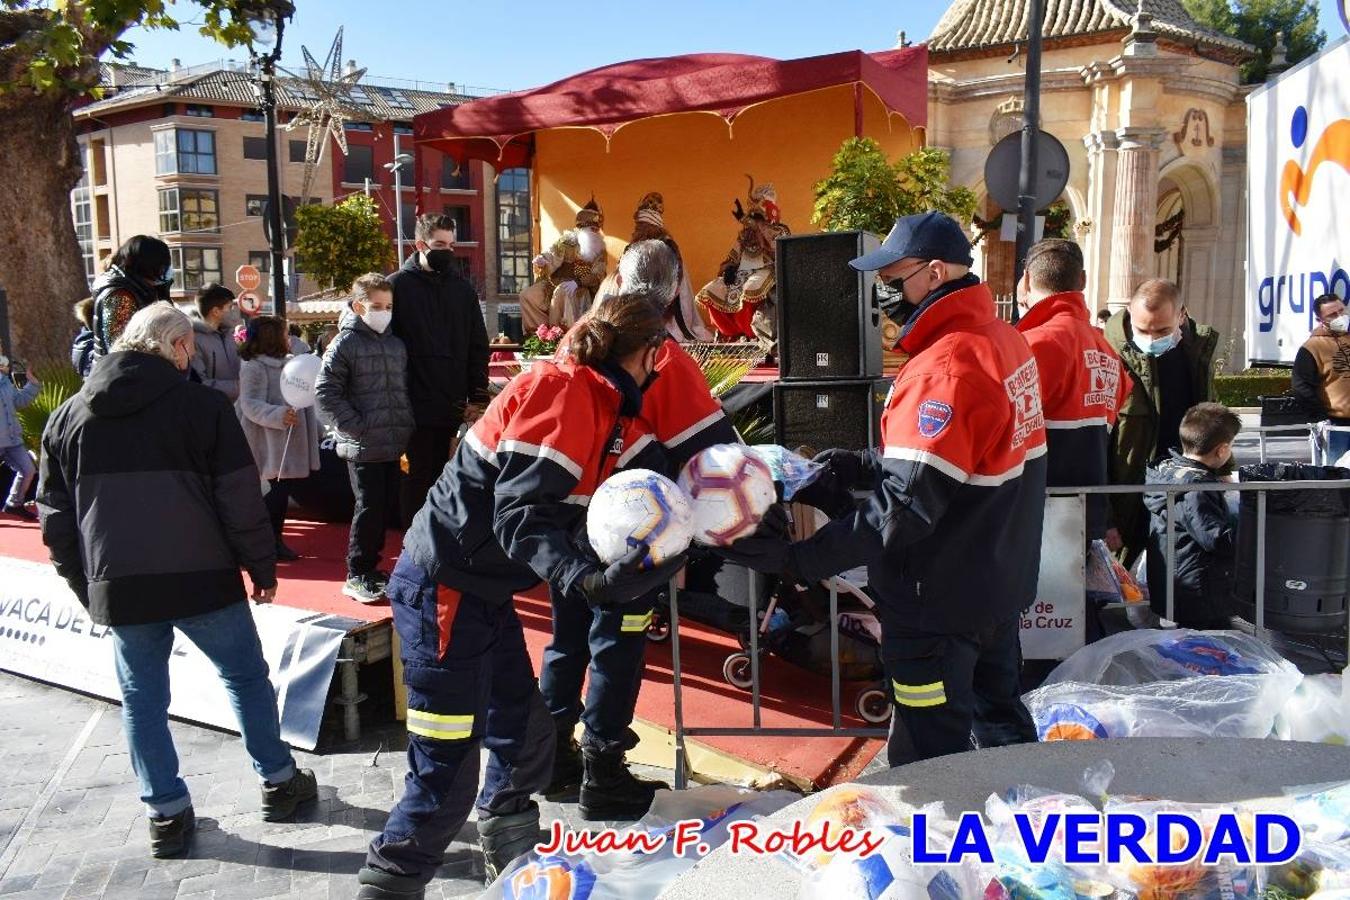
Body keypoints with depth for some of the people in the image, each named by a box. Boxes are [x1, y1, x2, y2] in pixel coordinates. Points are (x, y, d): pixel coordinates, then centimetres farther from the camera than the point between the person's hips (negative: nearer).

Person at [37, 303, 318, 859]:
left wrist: (85, 585, 19)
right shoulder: (202, 405, -7)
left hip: (118, 587, 3)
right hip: (203, 580, -3)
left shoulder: (69, 416, 7)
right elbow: (240, 500, -10)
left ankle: (166, 813, 20)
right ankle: (279, 782, 23)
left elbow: (55, 514, 11)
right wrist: (262, 568, 0)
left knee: (142, 700, 14)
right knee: (245, 677, 14)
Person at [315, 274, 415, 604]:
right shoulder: (344, 344, -6)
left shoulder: (396, 344, 14)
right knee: (369, 508, -4)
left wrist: (407, 425, 10)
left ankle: (370, 567, 27)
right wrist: (357, 427, -14)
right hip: (363, 448, -6)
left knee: (387, 505, 12)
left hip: (394, 444, 7)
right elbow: (325, 392, -10)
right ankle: (357, 576, 8)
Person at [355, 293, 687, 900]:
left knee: (527, 736, 19)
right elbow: (522, 513, -29)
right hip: (442, 592, -10)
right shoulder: (559, 390, -21)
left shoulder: (602, 404, 10)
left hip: (484, 592, 10)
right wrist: (582, 579, -43)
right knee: (448, 770, -6)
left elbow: (648, 465, 2)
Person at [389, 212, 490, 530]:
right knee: (421, 474, 1)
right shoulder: (398, 286, -2)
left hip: (453, 403, 4)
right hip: (418, 402, -4)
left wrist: (479, 393, 5)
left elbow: (478, 345, 13)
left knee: (440, 473, 10)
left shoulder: (461, 288, 12)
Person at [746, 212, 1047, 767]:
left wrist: (803, 559, -28)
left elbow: (907, 503, -29)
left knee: (929, 760, 5)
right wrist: (860, 466, 4)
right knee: (1001, 720, 25)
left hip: (942, 599, -10)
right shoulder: (1003, 340, 4)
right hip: (1002, 584, 10)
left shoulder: (943, 367, -26)